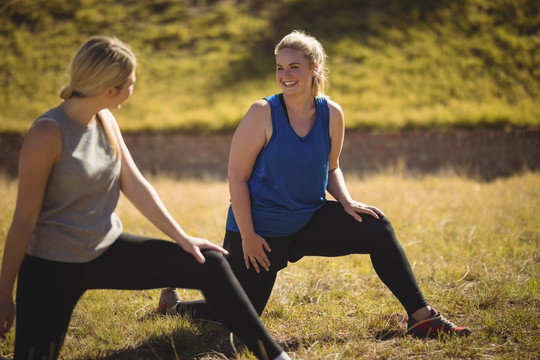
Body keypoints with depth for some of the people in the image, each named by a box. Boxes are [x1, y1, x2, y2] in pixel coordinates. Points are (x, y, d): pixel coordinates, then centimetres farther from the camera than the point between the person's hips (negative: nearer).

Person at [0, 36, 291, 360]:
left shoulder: (106, 121, 0)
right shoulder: (48, 134, -22)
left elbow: (135, 185, 4)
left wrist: (182, 238, -1)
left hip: (107, 251, 6)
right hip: (52, 266, -6)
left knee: (209, 266, -4)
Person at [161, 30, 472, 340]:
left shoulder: (331, 114, -3)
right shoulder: (263, 113, -16)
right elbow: (237, 176, -14)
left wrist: (347, 202, -7)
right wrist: (247, 236, -15)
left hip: (309, 221, 5)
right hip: (261, 229, -4)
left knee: (375, 226, -12)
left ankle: (422, 316, -7)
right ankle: (175, 301, 28)